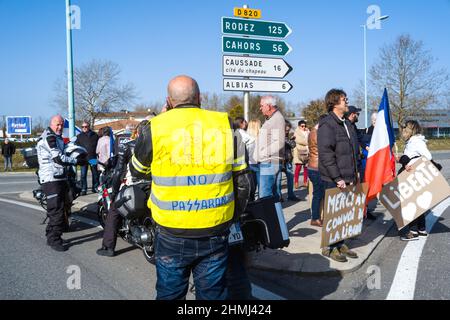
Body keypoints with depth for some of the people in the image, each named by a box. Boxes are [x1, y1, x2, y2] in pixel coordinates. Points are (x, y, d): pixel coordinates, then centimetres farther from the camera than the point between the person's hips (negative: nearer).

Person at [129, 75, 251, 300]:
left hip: (172, 234, -1)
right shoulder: (225, 125, -1)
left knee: (170, 294, 17)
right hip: (216, 232, 2)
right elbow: (242, 181, 4)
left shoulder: (157, 127, -6)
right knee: (212, 294, 16)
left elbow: (137, 170, 11)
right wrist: (232, 217, 18)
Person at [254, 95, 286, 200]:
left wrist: (263, 153, -16)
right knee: (274, 194, 14)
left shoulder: (277, 119, -11)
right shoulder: (271, 119, 20)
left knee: (265, 195, -12)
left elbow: (279, 142, -22)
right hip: (267, 163, 10)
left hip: (270, 163, -10)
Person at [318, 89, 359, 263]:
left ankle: (340, 244, 24)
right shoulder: (327, 124, -13)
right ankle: (329, 247, 10)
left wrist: (354, 174, 17)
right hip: (333, 180, -8)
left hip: (347, 179, 8)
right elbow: (326, 154, -19)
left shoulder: (346, 124, 17)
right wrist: (337, 178, -20)